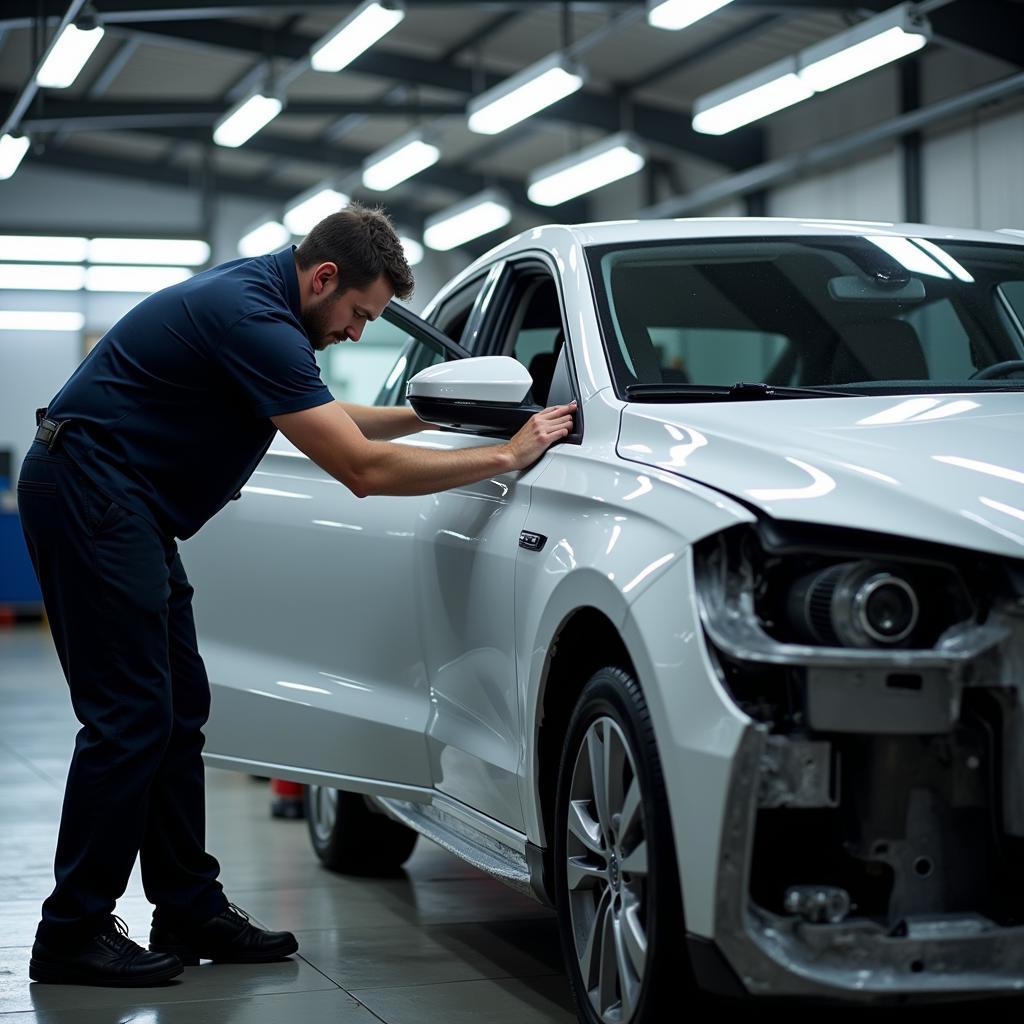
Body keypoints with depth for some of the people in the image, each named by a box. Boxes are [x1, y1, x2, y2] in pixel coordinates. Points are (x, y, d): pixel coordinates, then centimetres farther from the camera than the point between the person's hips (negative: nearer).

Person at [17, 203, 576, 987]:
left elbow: (329, 419, 28)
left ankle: (190, 908, 15)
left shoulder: (257, 296, 11)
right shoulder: (252, 319, -20)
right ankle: (73, 934, -3)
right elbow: (362, 469, -23)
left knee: (177, 709, 9)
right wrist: (508, 455, -18)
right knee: (130, 715, -9)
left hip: (123, 504, 11)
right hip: (89, 489, -11)